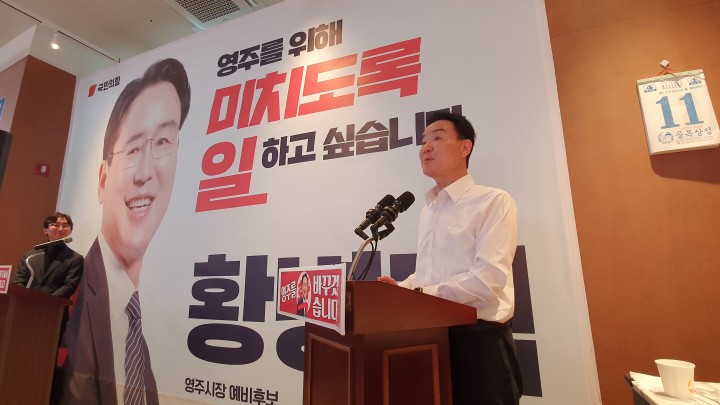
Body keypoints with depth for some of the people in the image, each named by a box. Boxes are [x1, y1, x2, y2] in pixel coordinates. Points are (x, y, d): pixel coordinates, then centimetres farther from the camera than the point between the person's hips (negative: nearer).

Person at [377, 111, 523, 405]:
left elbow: (489, 278, -20)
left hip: (479, 338, -6)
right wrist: (400, 287, -4)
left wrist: (419, 293, -19)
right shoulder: (427, 210, 13)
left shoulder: (494, 201, -9)